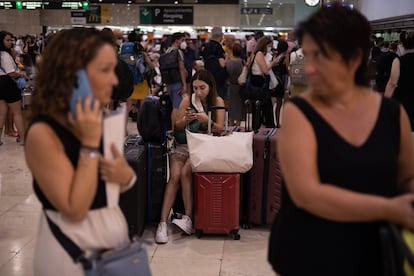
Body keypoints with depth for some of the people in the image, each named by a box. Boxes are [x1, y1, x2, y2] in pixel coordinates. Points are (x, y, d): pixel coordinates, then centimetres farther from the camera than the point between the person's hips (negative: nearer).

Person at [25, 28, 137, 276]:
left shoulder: (100, 119, 0)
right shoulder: (43, 133, -20)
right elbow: (75, 211, -23)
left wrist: (126, 175, -12)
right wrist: (90, 145, -24)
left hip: (115, 234, 6)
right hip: (71, 249, -6)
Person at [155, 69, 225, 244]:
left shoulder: (217, 101, 2)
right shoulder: (187, 100, 4)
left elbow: (220, 129, -3)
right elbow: (176, 128, 7)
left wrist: (207, 120, -22)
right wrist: (185, 120, -15)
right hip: (183, 144, 2)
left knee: (185, 172, -28)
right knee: (174, 176, -23)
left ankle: (188, 218, -21)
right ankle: (163, 223, -26)